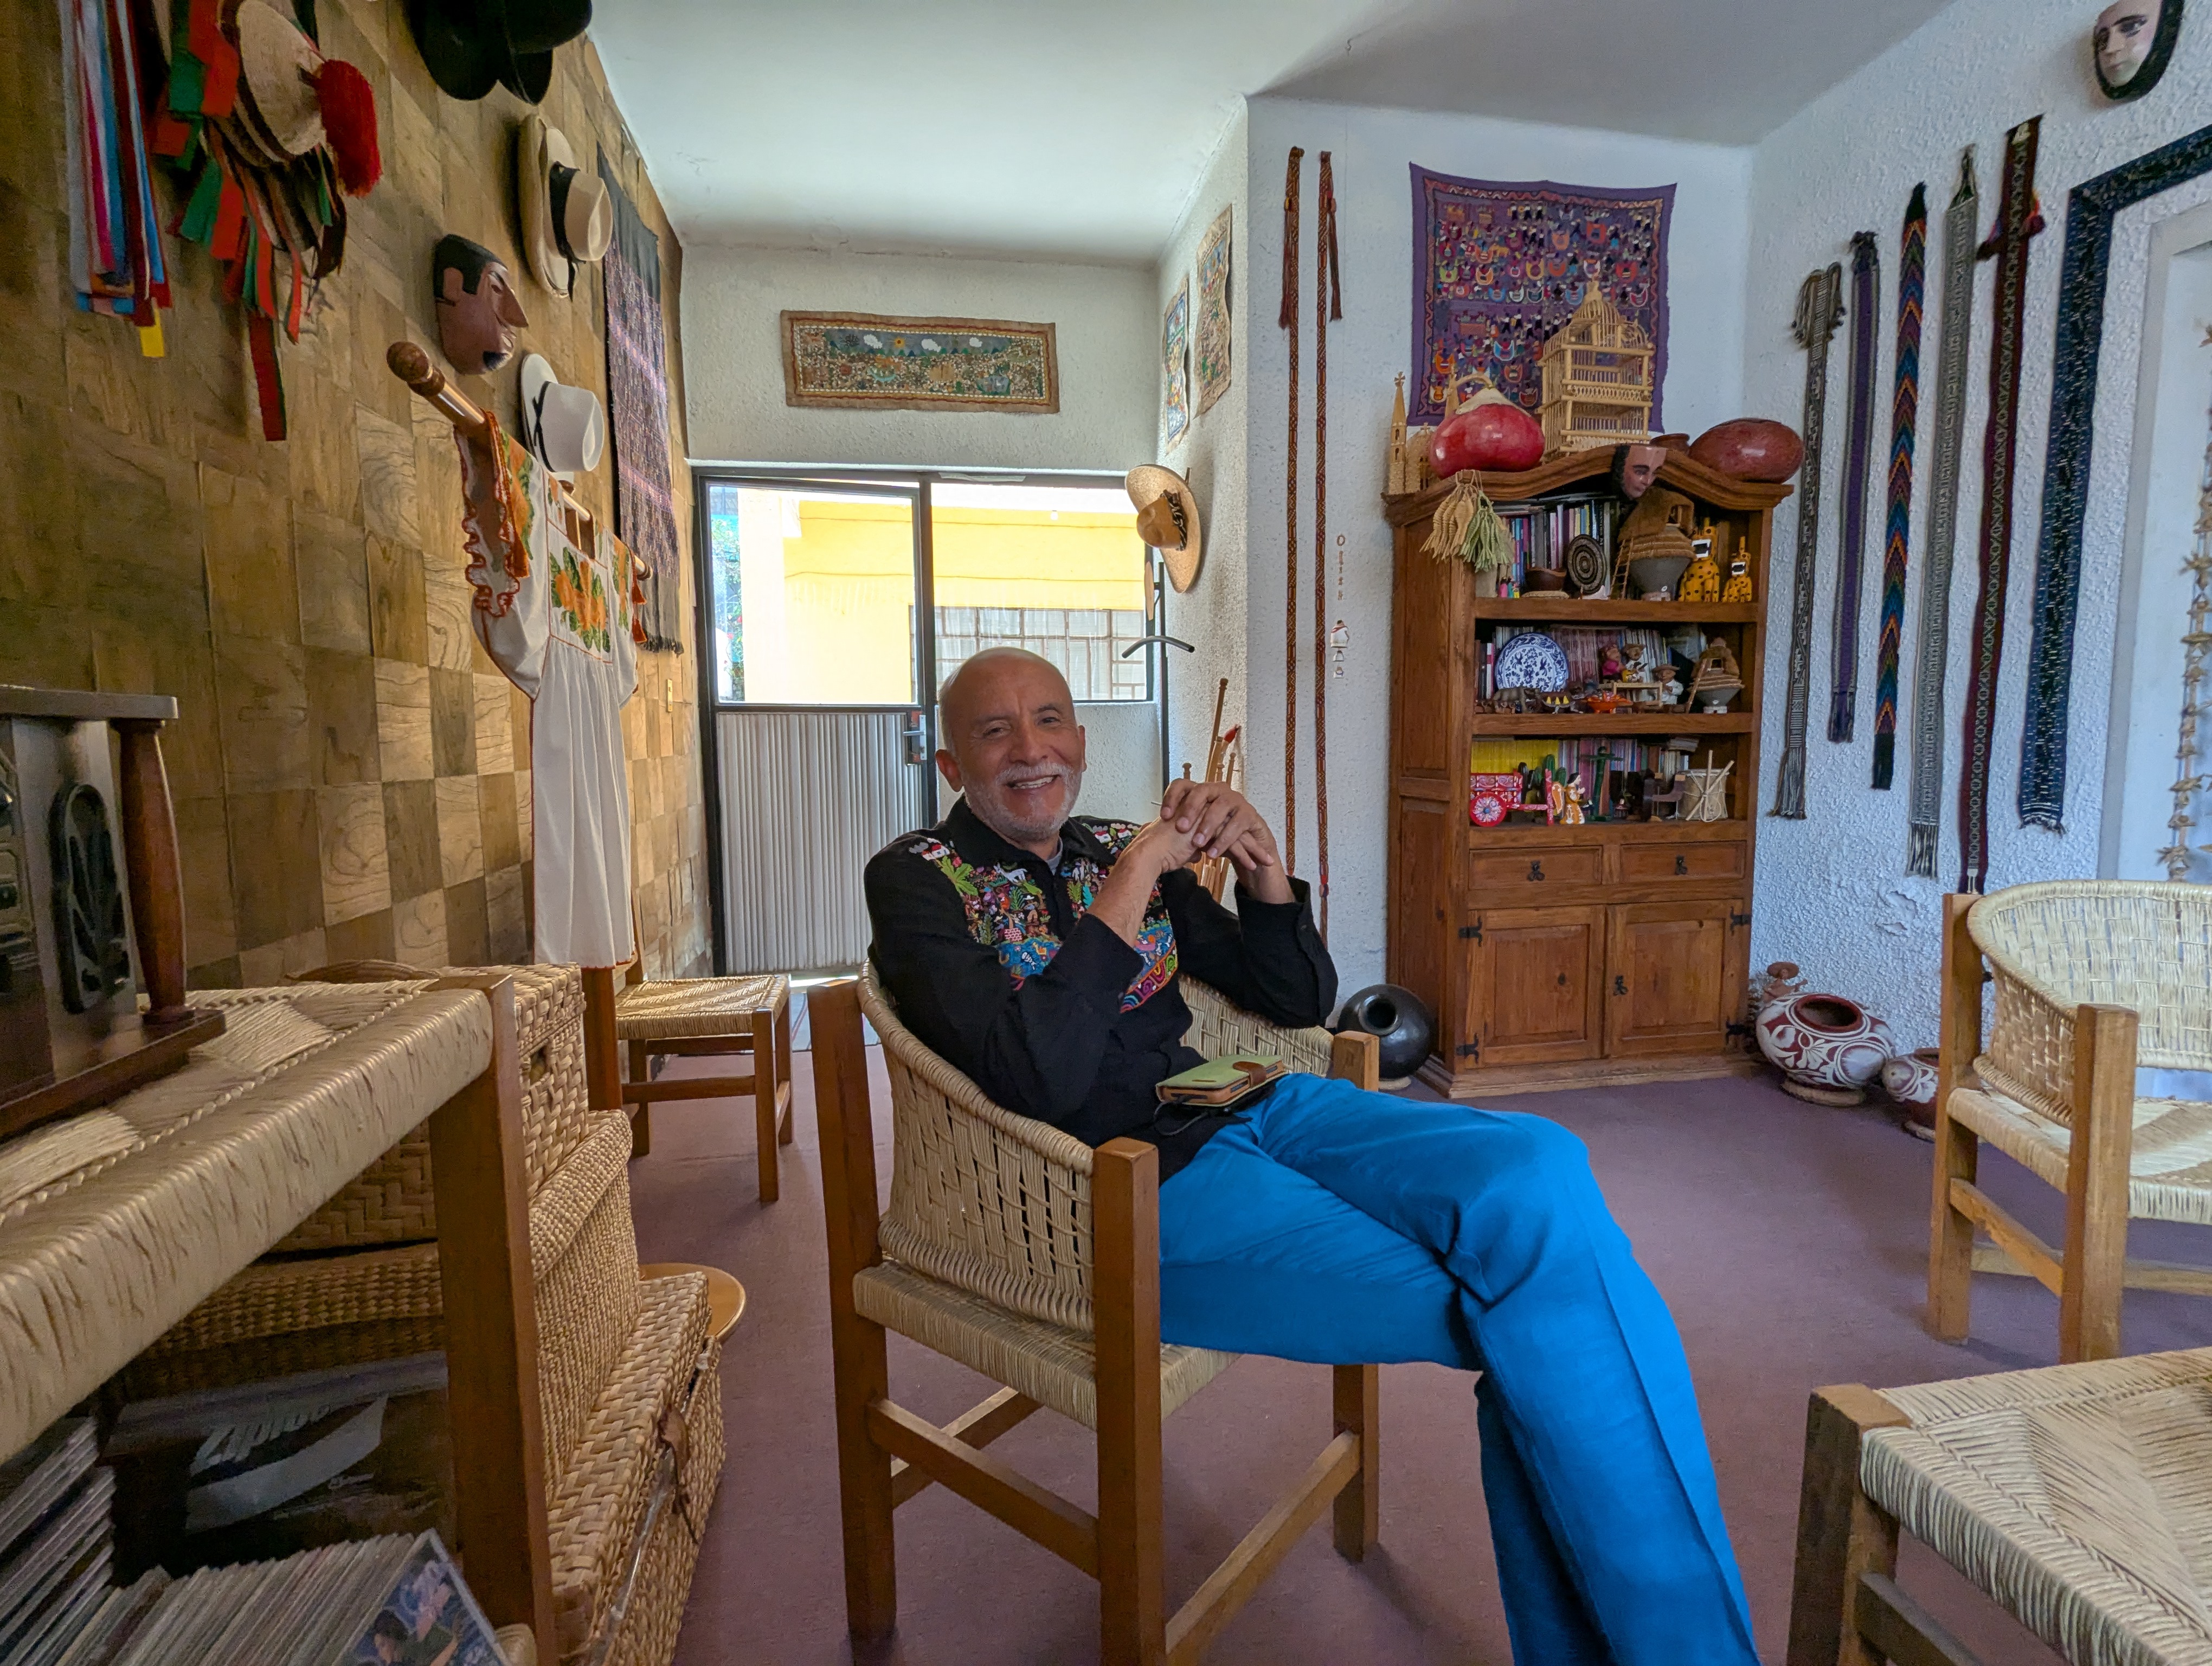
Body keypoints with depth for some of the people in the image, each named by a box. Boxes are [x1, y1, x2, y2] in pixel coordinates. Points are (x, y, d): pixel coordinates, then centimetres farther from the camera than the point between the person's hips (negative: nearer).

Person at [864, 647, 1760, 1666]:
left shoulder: (1118, 850, 14)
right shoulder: (918, 881, 0)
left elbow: (1300, 1000, 16)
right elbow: (1039, 1078, -18)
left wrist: (1261, 866, -1)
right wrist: (1132, 881, -14)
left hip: (1248, 1112, 6)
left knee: (1537, 1171, -20)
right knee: (1526, 1304, -19)